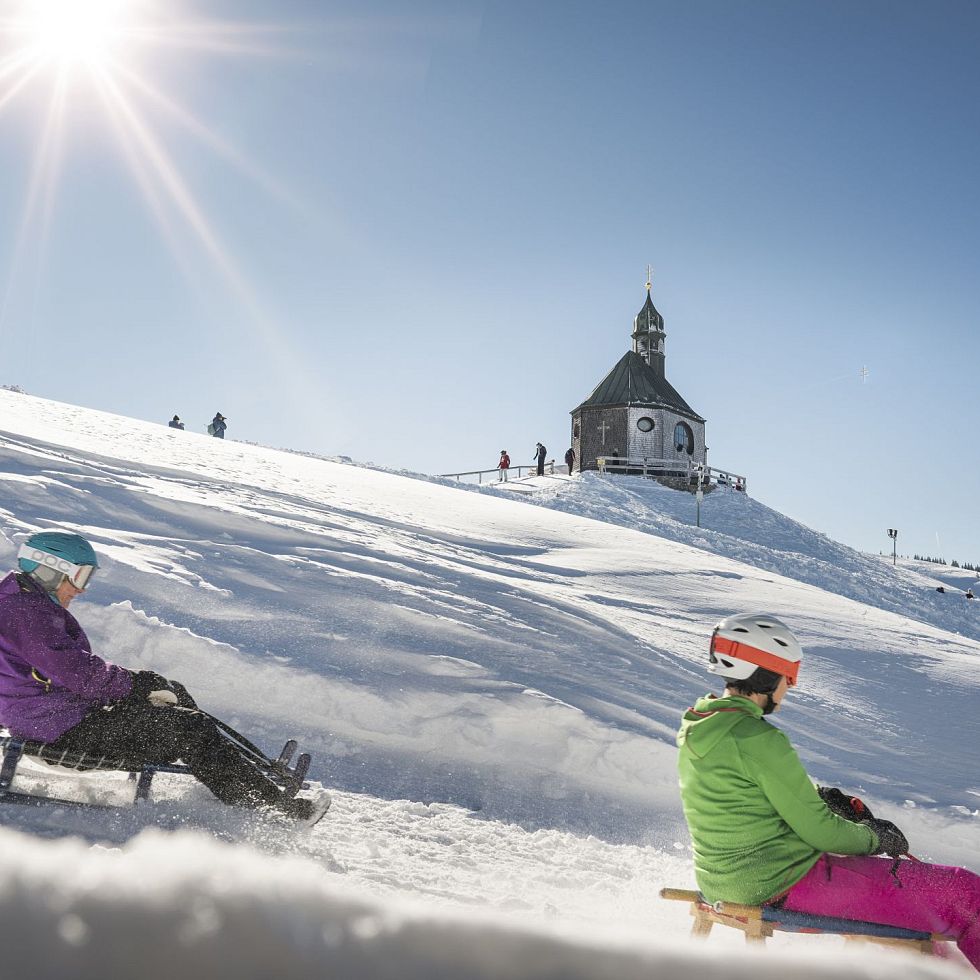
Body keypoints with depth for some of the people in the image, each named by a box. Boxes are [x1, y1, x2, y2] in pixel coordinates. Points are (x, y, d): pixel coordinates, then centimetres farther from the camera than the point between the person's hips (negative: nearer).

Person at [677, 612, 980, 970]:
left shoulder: (697, 727, 3)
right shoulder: (757, 739, -24)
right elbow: (820, 831, -17)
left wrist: (825, 796, 7)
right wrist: (877, 838, 1)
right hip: (785, 883, -10)